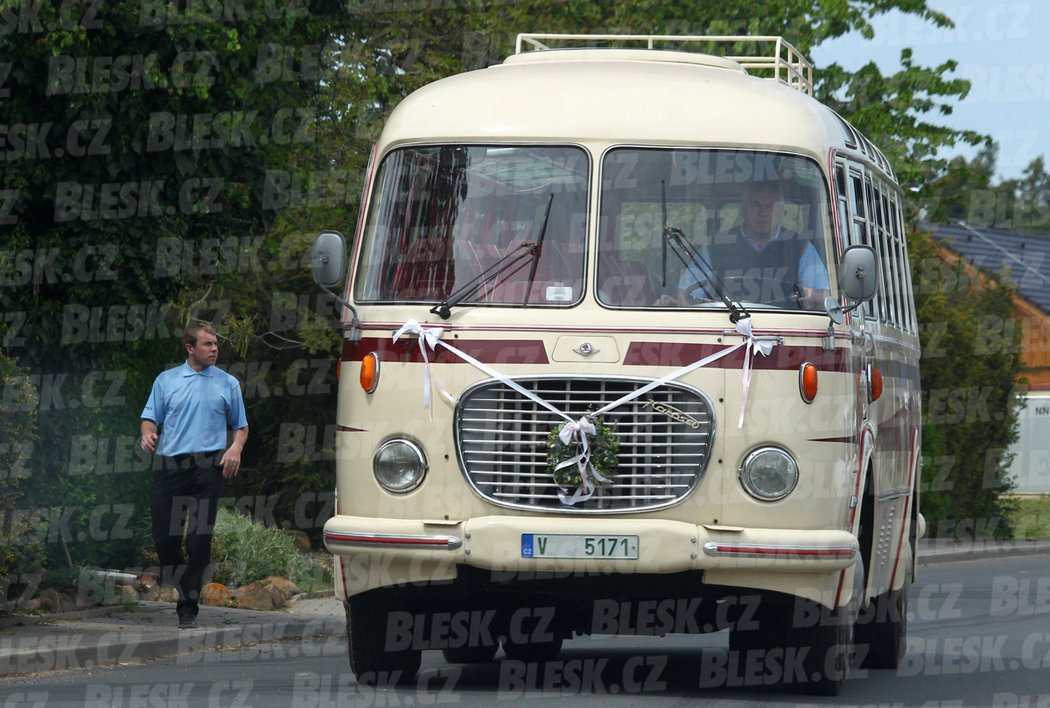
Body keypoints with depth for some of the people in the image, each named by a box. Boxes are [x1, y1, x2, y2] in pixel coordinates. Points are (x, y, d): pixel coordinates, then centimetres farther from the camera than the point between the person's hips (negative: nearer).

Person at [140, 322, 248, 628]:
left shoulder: (228, 384, 12)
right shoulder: (166, 381, 13)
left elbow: (241, 426, 15)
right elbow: (150, 417, 11)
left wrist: (236, 448, -5)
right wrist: (148, 434, -12)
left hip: (208, 465, -1)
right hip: (169, 465, 1)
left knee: (200, 537, -7)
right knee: (164, 534, -2)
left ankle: (188, 608, -2)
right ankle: (182, 586, 22)